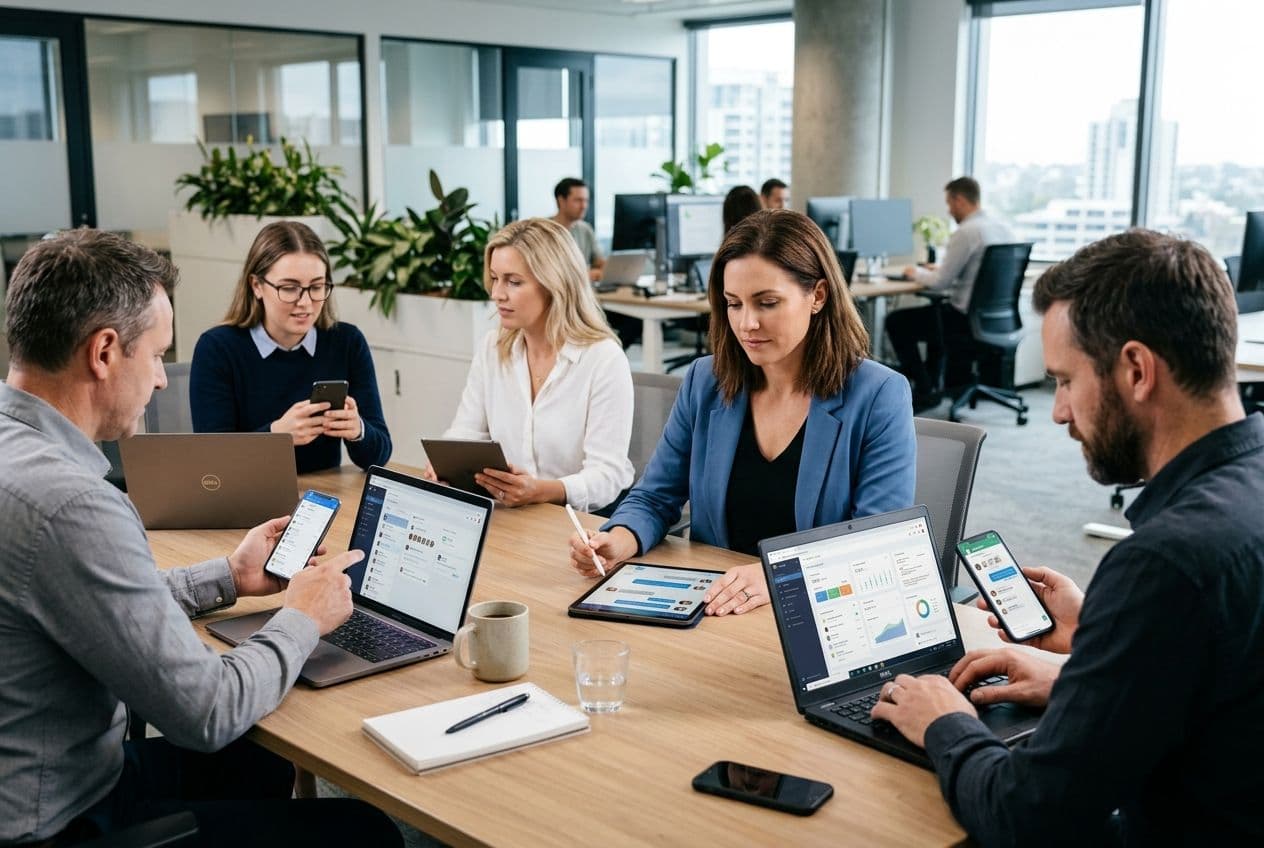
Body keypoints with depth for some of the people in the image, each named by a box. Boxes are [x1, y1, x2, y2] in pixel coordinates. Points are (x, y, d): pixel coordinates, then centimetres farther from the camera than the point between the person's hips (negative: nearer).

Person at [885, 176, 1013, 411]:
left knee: (896, 322, 2)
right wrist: (941, 268, 21)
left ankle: (926, 390, 7)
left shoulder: (966, 232, -19)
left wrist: (917, 273, 3)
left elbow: (940, 283, -16)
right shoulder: (1002, 228, 8)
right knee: (936, 310, 35)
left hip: (968, 319, -9)